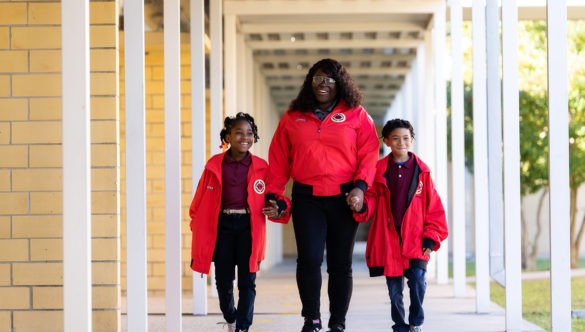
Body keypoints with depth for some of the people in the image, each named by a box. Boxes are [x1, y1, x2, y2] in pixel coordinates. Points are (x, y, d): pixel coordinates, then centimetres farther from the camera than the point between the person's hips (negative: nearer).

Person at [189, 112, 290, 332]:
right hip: (222, 225, 1)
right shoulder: (214, 165, 0)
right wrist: (197, 225, -3)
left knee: (247, 281, -3)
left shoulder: (261, 167, 1)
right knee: (223, 280, 10)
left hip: (249, 226, -1)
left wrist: (279, 205, -12)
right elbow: (201, 200, 2)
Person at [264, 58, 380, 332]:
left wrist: (360, 186, -12)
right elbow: (278, 160, 11)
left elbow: (369, 154, 1)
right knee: (309, 258, -12)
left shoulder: (356, 116, 7)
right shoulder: (292, 118, 12)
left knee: (341, 263, 5)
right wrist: (272, 194, 4)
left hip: (344, 198, 0)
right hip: (306, 198, 0)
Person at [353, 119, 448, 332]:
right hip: (388, 241, 1)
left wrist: (431, 238, -2)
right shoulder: (378, 170, 3)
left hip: (414, 240, -1)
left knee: (417, 279, -15)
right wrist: (361, 206, -20)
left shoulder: (421, 171, 3)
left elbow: (434, 207, 4)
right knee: (394, 290, 7)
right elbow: (371, 199, 4)